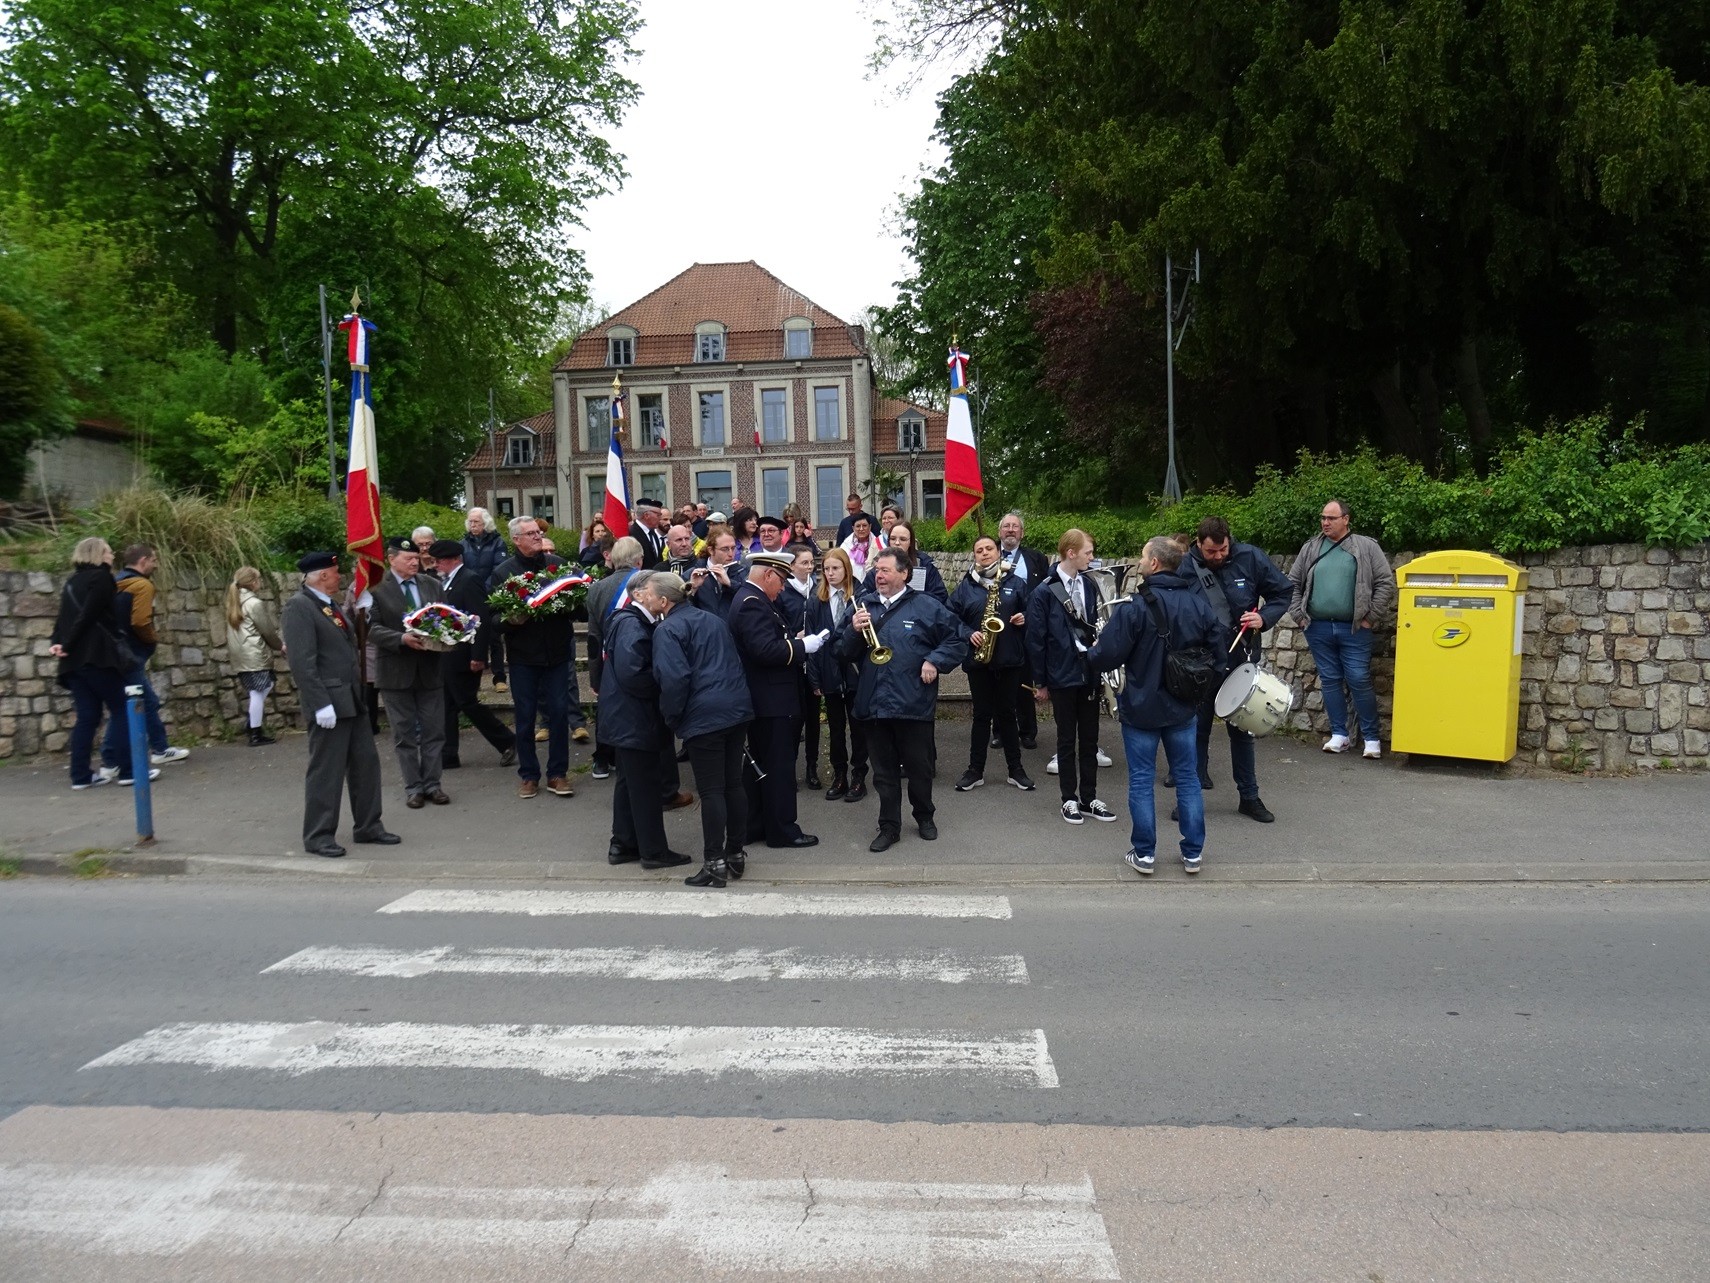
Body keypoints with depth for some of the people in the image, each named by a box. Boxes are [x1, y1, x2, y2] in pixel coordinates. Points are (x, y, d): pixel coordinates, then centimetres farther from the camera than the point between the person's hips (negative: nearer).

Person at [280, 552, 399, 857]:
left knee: (366, 764, 11)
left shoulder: (331, 605, 16)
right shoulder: (298, 607, -13)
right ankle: (319, 836, 10)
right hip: (330, 704, -9)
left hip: (353, 700, 9)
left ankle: (368, 827, 21)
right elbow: (301, 661, -20)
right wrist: (320, 704, -23)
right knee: (326, 772, 0)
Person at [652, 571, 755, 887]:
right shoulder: (714, 621, 19)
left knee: (711, 790, -3)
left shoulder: (667, 630, -8)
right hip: (737, 708, 8)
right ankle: (736, 854, 21)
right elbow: (736, 662, 24)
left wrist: (671, 717, -6)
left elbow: (674, 678, -18)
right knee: (734, 782, 13)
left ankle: (715, 864, 1)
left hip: (704, 717, -8)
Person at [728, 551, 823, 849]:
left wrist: (795, 642, 5)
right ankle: (782, 830, 8)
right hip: (771, 701, -11)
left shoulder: (751, 599, 14)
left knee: (759, 765, 16)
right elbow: (767, 650, -29)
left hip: (761, 701, 11)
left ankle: (755, 826, 25)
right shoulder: (752, 603, -19)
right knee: (779, 766, -1)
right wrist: (803, 646, -19)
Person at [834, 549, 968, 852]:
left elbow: (959, 637, 1)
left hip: (913, 703, -3)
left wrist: (934, 661, -10)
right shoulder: (863, 608, 10)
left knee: (919, 767, 11)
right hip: (874, 704, 3)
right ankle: (889, 827, 19)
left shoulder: (925, 607, -1)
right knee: (884, 771, 9)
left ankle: (924, 816, 32)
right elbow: (846, 653, 9)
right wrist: (854, 630, -11)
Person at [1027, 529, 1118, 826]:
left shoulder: (1090, 585, 5)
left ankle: (1089, 798, 20)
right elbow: (1035, 639, -7)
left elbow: (1095, 626, 12)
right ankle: (1069, 799, 17)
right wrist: (1040, 682, -6)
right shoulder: (1044, 592, -10)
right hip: (1062, 676, -4)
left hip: (1089, 674, 5)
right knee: (1067, 739, 6)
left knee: (1090, 738, 10)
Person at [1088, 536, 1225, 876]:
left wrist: (1092, 652, 4)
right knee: (1187, 777, 13)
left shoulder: (1134, 607, -19)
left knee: (1141, 780, 6)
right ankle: (1193, 853, 19)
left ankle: (1144, 854, 12)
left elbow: (1107, 657, -19)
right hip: (1183, 708, 4)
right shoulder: (1197, 603, -3)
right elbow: (1219, 648, 3)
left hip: (1141, 708, -4)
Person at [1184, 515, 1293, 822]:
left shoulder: (1250, 558, -8)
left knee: (1242, 729, 12)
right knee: (1198, 728, 8)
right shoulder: (1185, 567, -12)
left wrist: (1264, 618, -14)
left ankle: (1249, 797, 22)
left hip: (1242, 659, 1)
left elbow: (1283, 591, 3)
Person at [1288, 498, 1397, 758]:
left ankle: (1371, 738, 8)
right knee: (1329, 681, 8)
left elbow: (1386, 583, -2)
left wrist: (1371, 617, -6)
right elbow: (1293, 583, 14)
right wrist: (1299, 615, 5)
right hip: (1318, 629, 3)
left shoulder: (1366, 547, 0)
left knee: (1360, 682, -3)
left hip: (1354, 630, -3)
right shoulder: (1310, 549, 9)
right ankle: (1339, 735, 17)